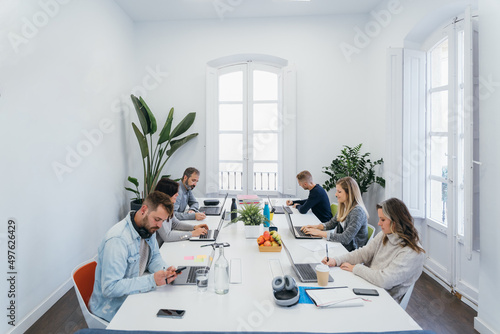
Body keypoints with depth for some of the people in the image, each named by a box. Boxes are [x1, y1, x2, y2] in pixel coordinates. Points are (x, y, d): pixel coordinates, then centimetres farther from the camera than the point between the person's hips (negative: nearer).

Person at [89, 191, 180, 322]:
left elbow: (154, 256, 8)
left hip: (135, 292, 8)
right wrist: (152, 280, -33)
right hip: (113, 306, -7)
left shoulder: (148, 227, -3)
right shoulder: (118, 240, -29)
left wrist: (164, 271, -14)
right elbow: (110, 288, -29)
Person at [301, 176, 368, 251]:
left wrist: (319, 233, -23)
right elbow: (332, 223, 14)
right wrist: (316, 227, -5)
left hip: (351, 252, -7)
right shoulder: (344, 207, 3)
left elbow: (345, 238, -28)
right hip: (340, 245, 7)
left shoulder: (357, 211, -24)